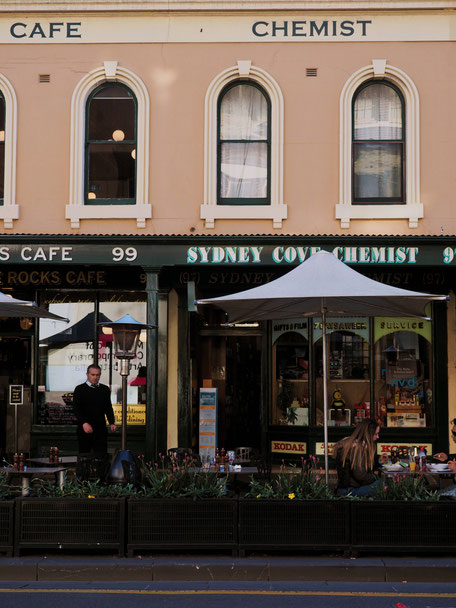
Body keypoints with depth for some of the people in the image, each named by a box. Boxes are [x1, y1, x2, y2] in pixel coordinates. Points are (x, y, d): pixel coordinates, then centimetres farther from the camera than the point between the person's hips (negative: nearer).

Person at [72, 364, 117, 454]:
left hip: (101, 429, 2)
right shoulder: (80, 389, 1)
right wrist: (84, 423, -25)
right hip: (84, 429, -2)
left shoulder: (105, 389, 12)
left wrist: (112, 423, -2)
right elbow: (76, 408, -9)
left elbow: (108, 408, 15)